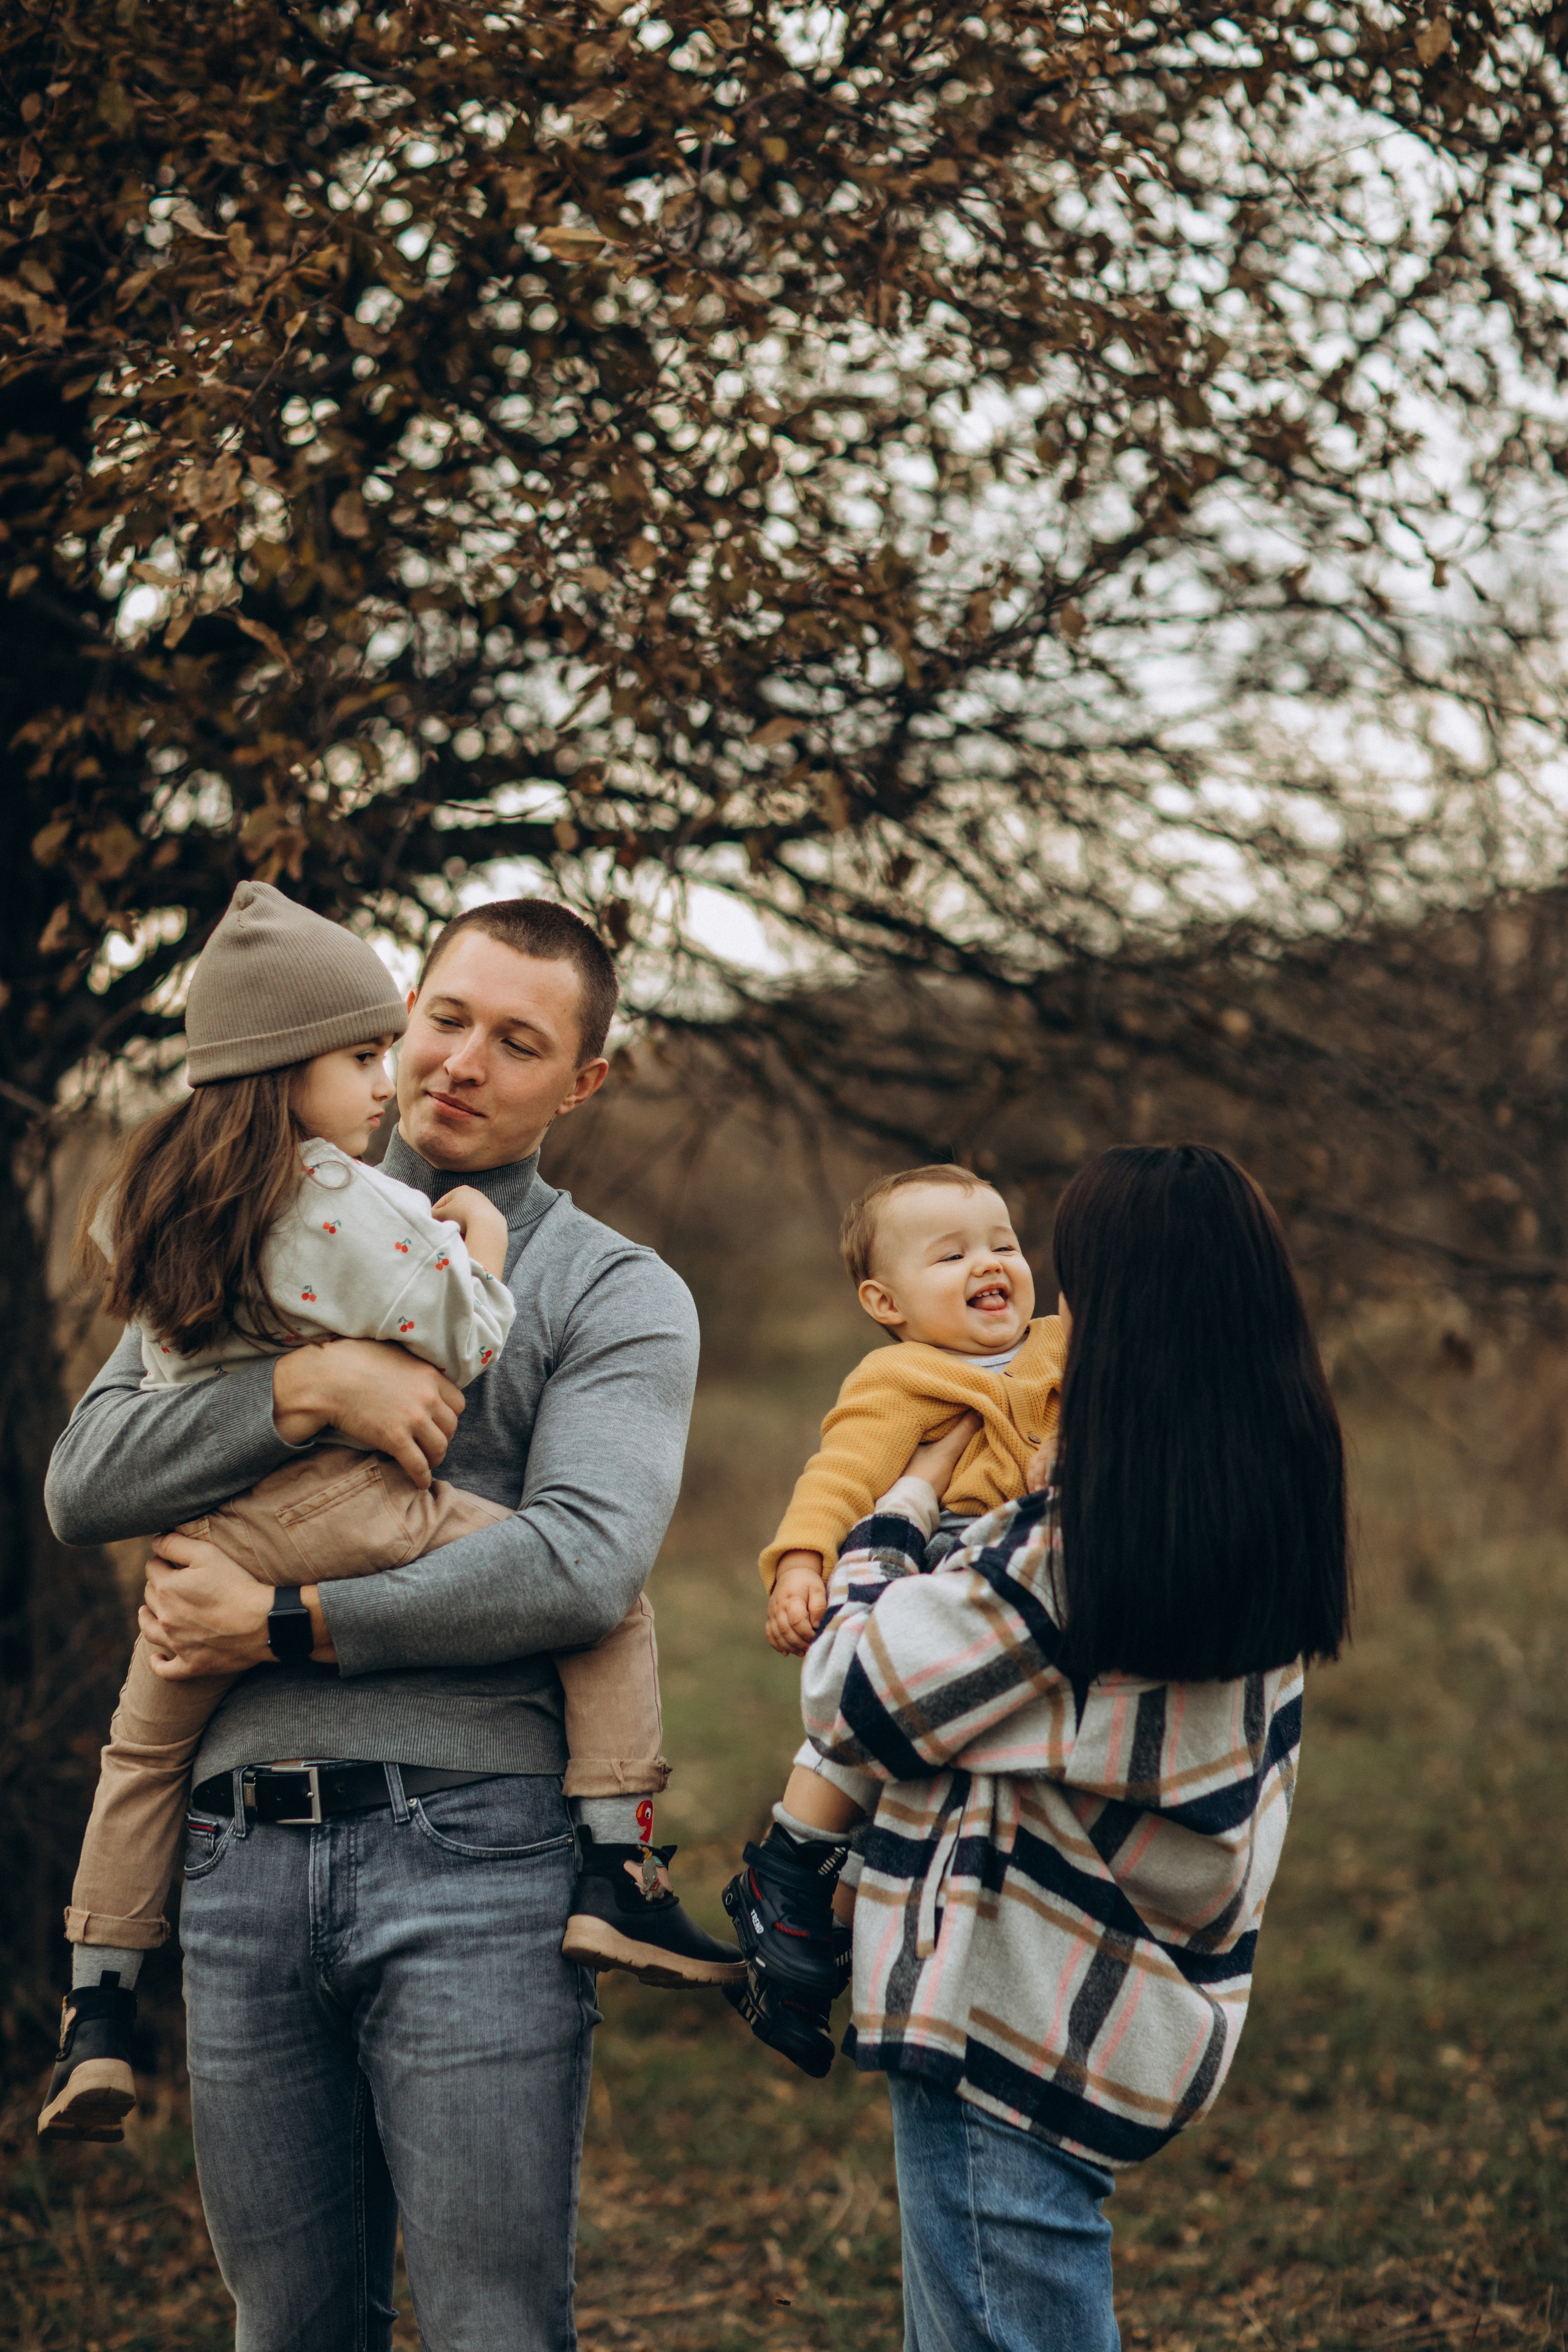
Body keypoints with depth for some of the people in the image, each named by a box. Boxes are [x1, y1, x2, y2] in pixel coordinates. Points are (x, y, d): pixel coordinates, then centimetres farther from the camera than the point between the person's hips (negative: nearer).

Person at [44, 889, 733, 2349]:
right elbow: (84, 1483, 4)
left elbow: (580, 1563, -11)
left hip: (474, 1853, -3)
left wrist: (284, 1625, -9)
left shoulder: (619, 1296, 6)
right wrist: (307, 1387, -11)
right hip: (242, 1854, 4)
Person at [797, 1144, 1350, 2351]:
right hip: (1141, 2013, 9)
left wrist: (897, 1515, 2)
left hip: (1012, 2027, -9)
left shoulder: (1062, 1558, -23)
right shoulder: (1269, 1527, 2)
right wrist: (1033, 1507, 14)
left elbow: (851, 1699, -12)